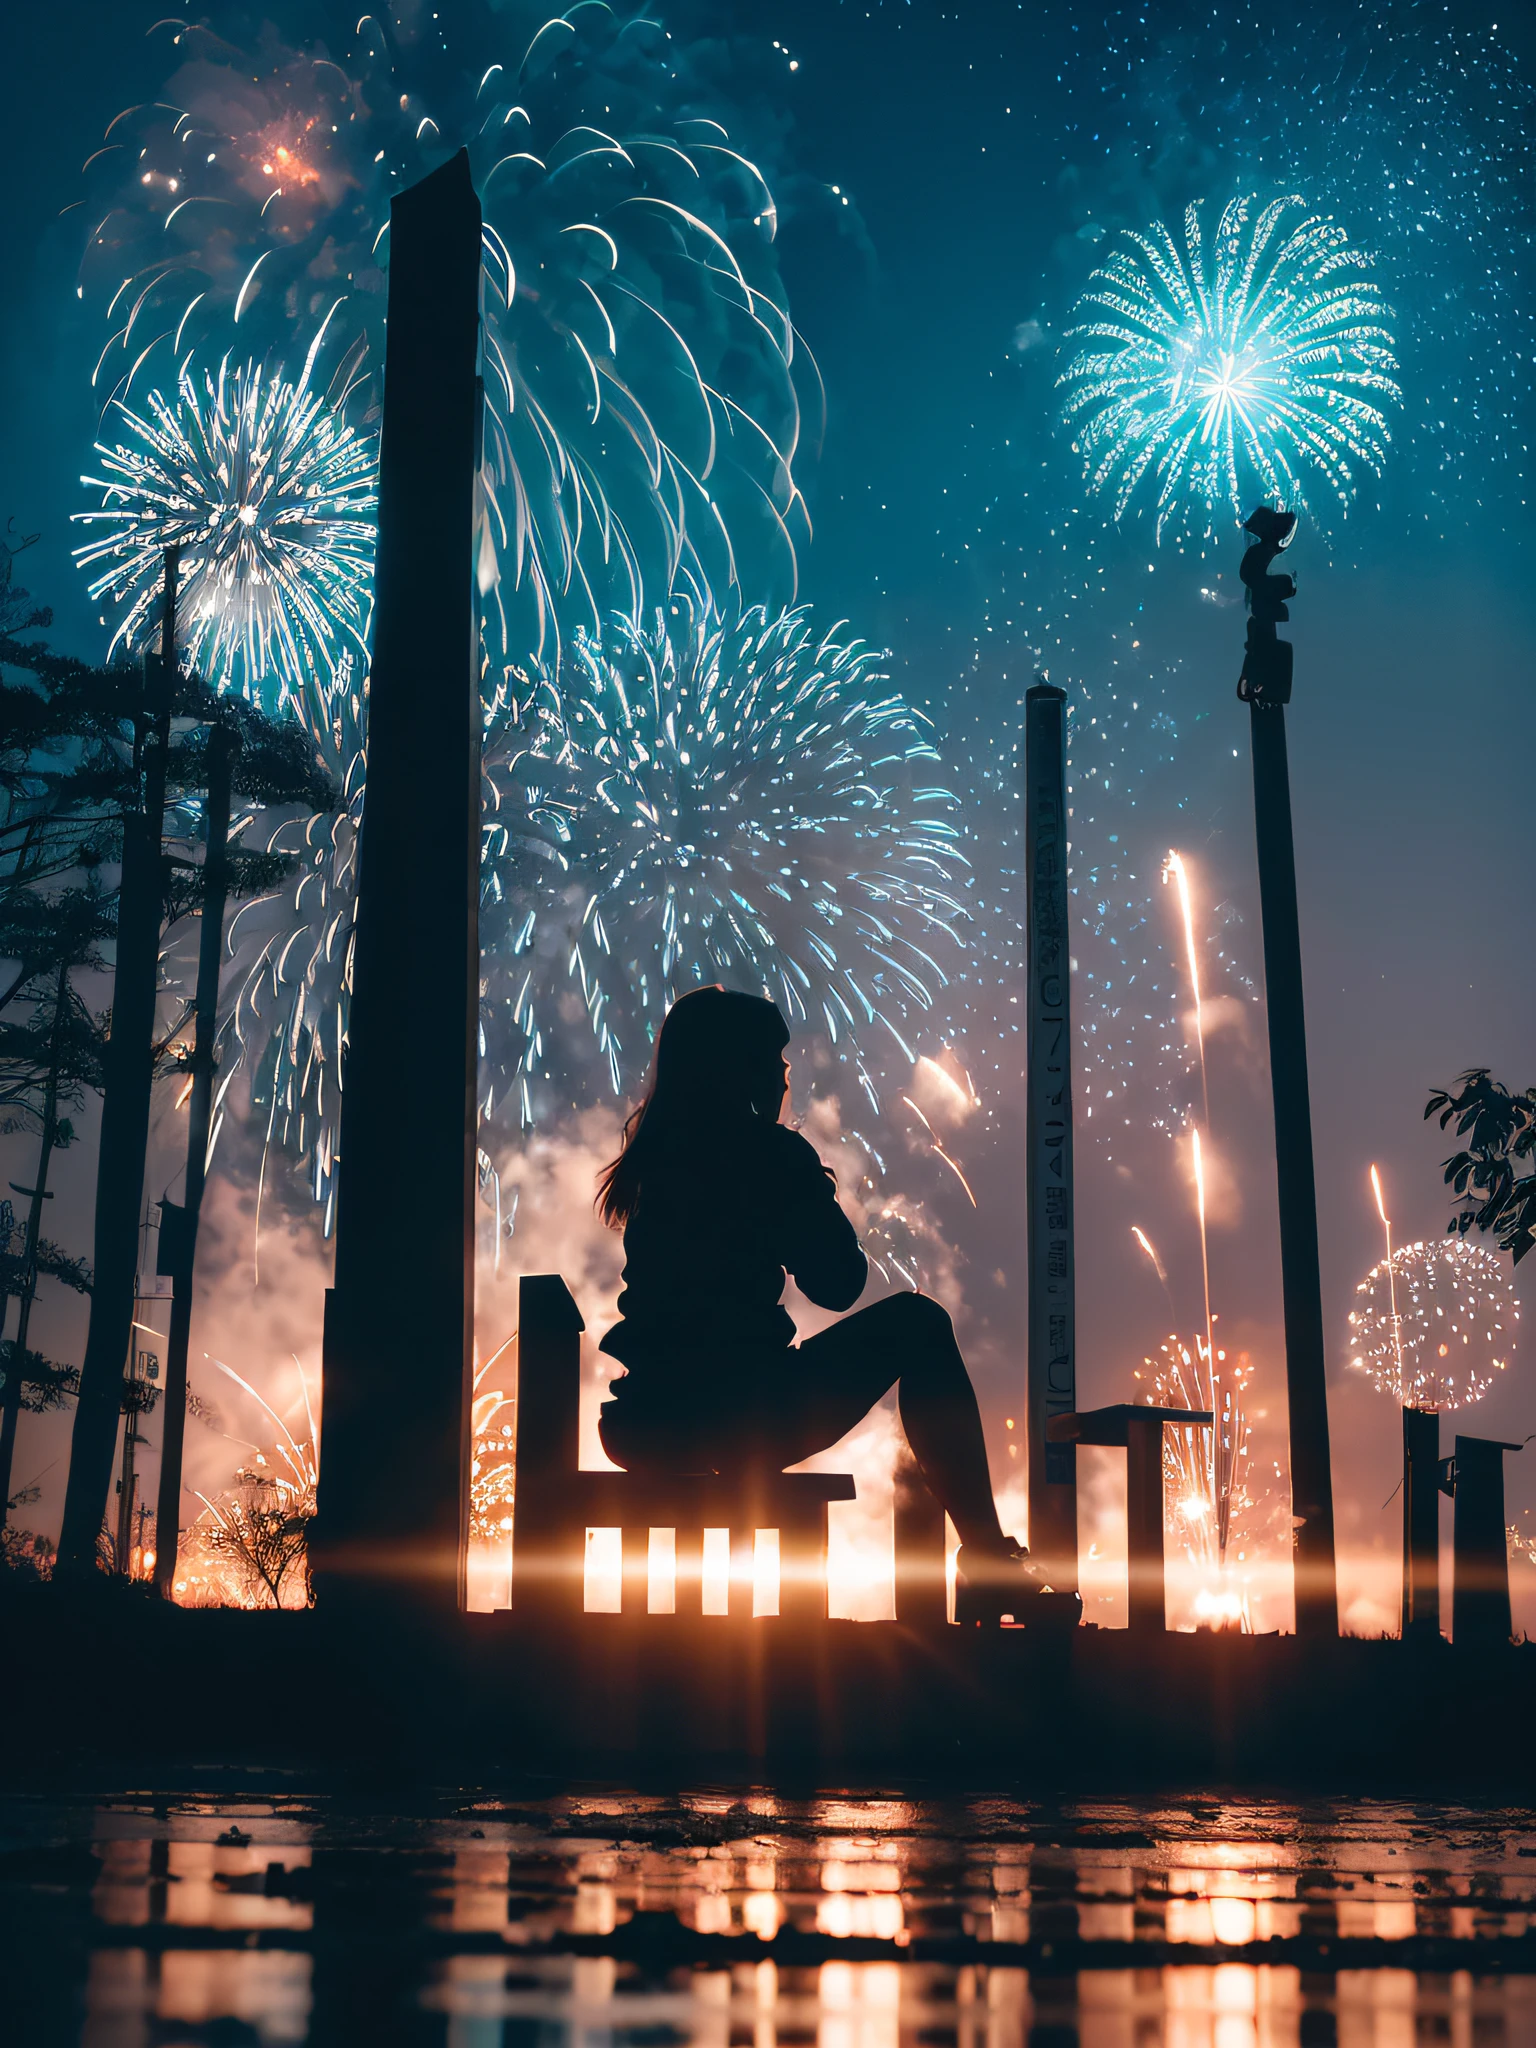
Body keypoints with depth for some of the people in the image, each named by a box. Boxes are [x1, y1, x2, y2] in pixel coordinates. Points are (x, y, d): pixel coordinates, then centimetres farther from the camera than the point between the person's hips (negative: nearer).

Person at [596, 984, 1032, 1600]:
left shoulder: (654, 1156, 12)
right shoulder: (772, 1151, -8)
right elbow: (838, 1285, 0)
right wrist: (823, 1196, 15)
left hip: (644, 1427, 7)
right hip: (740, 1420, -7)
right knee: (917, 1322, 10)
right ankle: (987, 1553, 11)